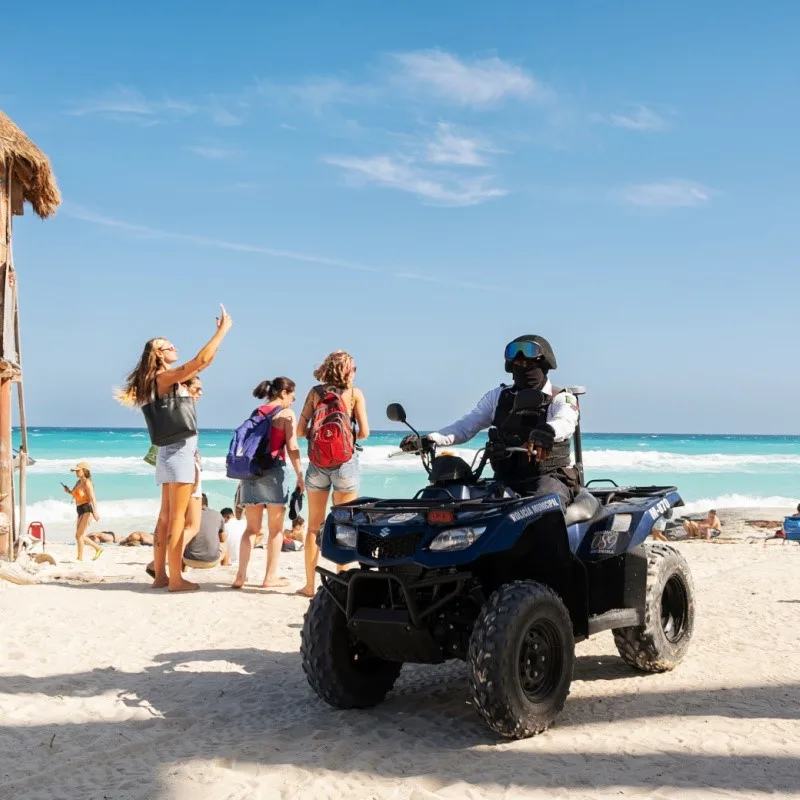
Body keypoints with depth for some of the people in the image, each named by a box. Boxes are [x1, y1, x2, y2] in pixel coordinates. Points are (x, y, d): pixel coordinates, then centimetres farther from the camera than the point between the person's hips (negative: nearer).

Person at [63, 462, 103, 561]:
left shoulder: (87, 482, -12)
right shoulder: (78, 482, 14)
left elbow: (92, 498, -23)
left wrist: (95, 512, -35)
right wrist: (69, 492, 8)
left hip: (87, 510, -9)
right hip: (80, 511, 9)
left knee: (79, 535, -9)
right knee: (80, 536, 12)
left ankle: (80, 558, -1)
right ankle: (98, 548, 23)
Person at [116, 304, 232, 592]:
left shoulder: (167, 379, 16)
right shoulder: (165, 377, -12)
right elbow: (202, 360, -21)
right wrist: (223, 329, -17)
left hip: (173, 451, 10)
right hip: (179, 451, -10)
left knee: (166, 516, 11)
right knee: (176, 517, -8)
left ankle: (160, 575, 15)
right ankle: (175, 579, -5)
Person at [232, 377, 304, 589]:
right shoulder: (286, 414, -2)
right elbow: (292, 448, -10)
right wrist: (300, 476, -6)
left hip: (250, 470, 5)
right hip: (273, 470, -5)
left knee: (252, 527, 10)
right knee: (275, 528, 4)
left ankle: (241, 575, 2)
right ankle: (270, 577, 6)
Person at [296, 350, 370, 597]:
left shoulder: (315, 392, 3)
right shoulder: (355, 393, -2)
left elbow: (301, 430, -1)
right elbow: (364, 432, -8)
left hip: (318, 462, 2)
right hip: (345, 462, -2)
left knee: (314, 525, 11)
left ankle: (310, 584, 14)